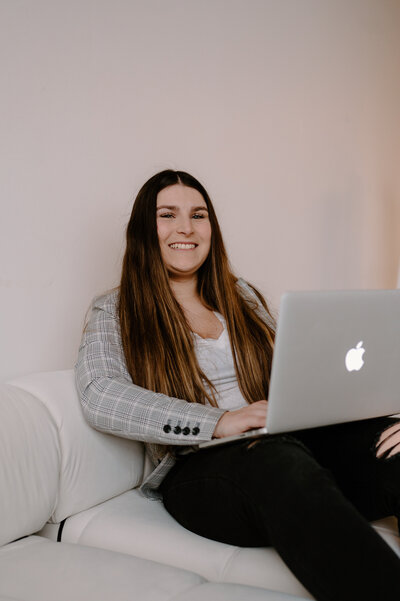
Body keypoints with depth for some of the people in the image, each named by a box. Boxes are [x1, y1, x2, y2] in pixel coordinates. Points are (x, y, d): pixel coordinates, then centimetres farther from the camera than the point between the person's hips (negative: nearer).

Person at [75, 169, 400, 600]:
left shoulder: (241, 297, 22)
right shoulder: (114, 312, 9)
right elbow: (100, 398, -9)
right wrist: (218, 422, -21)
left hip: (289, 441, 5)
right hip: (198, 470, -4)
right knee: (279, 462, -39)